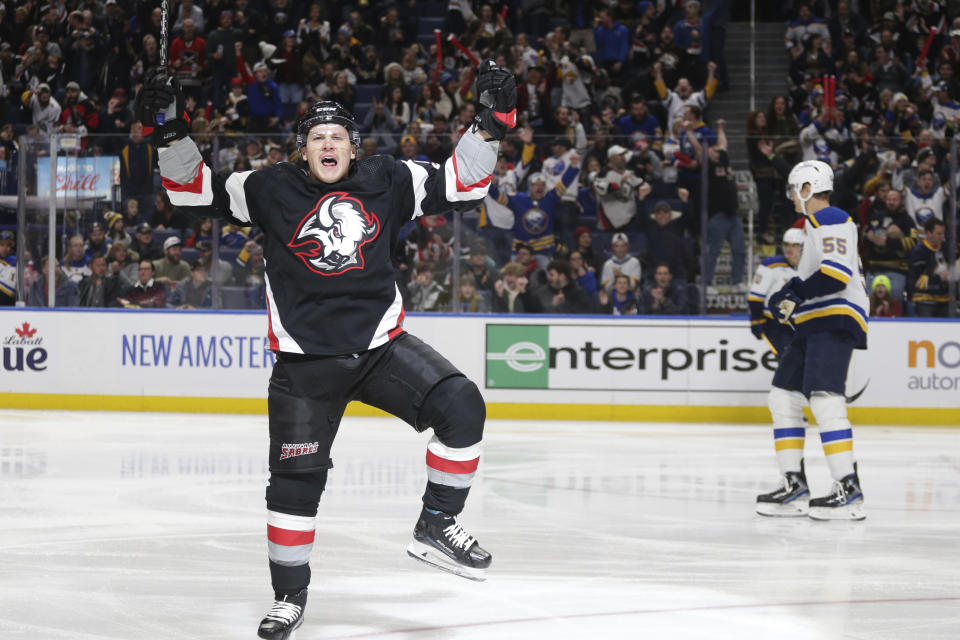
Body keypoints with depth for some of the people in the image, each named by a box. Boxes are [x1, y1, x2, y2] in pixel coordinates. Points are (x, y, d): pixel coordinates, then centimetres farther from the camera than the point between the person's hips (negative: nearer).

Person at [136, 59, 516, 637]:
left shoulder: (388, 183, 4)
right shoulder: (273, 189, 1)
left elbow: (462, 182, 7)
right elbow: (198, 192, 4)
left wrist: (490, 122, -4)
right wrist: (172, 133, -7)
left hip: (382, 345, 1)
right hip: (304, 360, -1)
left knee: (461, 407, -18)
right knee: (296, 478, 1)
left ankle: (436, 526, -2)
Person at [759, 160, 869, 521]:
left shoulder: (831, 220, -9)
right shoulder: (815, 225, 25)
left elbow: (837, 273, -22)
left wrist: (795, 296, -18)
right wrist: (790, 294, 13)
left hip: (835, 319, -11)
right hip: (814, 324, 11)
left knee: (823, 398, -20)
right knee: (784, 396, 9)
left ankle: (849, 491, -23)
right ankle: (795, 488, 11)